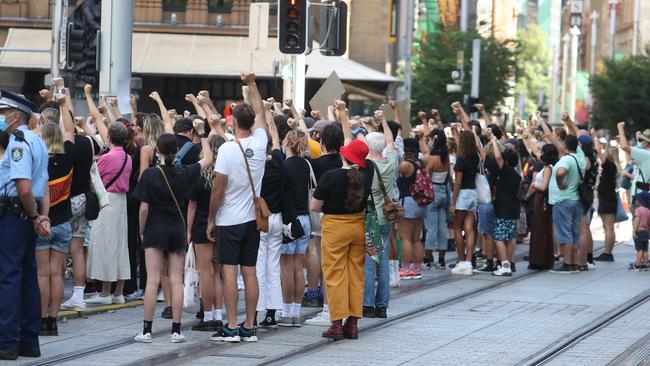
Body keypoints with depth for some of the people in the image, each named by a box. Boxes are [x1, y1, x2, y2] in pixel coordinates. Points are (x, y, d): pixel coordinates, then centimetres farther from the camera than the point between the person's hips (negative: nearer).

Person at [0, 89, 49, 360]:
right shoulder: (37, 142, 17)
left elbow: (24, 189, -23)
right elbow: (43, 188, 15)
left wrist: (34, 216, -9)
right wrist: (43, 217, 4)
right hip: (28, 216, 10)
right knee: (28, 276, 11)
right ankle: (29, 341, 15)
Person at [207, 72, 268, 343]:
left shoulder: (227, 149, -14)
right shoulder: (259, 143, -1)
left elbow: (218, 189, -12)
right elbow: (260, 113, 19)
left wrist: (211, 219, -1)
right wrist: (252, 84, 27)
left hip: (229, 220, -5)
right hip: (252, 218, 5)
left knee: (229, 270, -4)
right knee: (250, 271, 6)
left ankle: (231, 327, -7)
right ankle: (249, 327, 8)